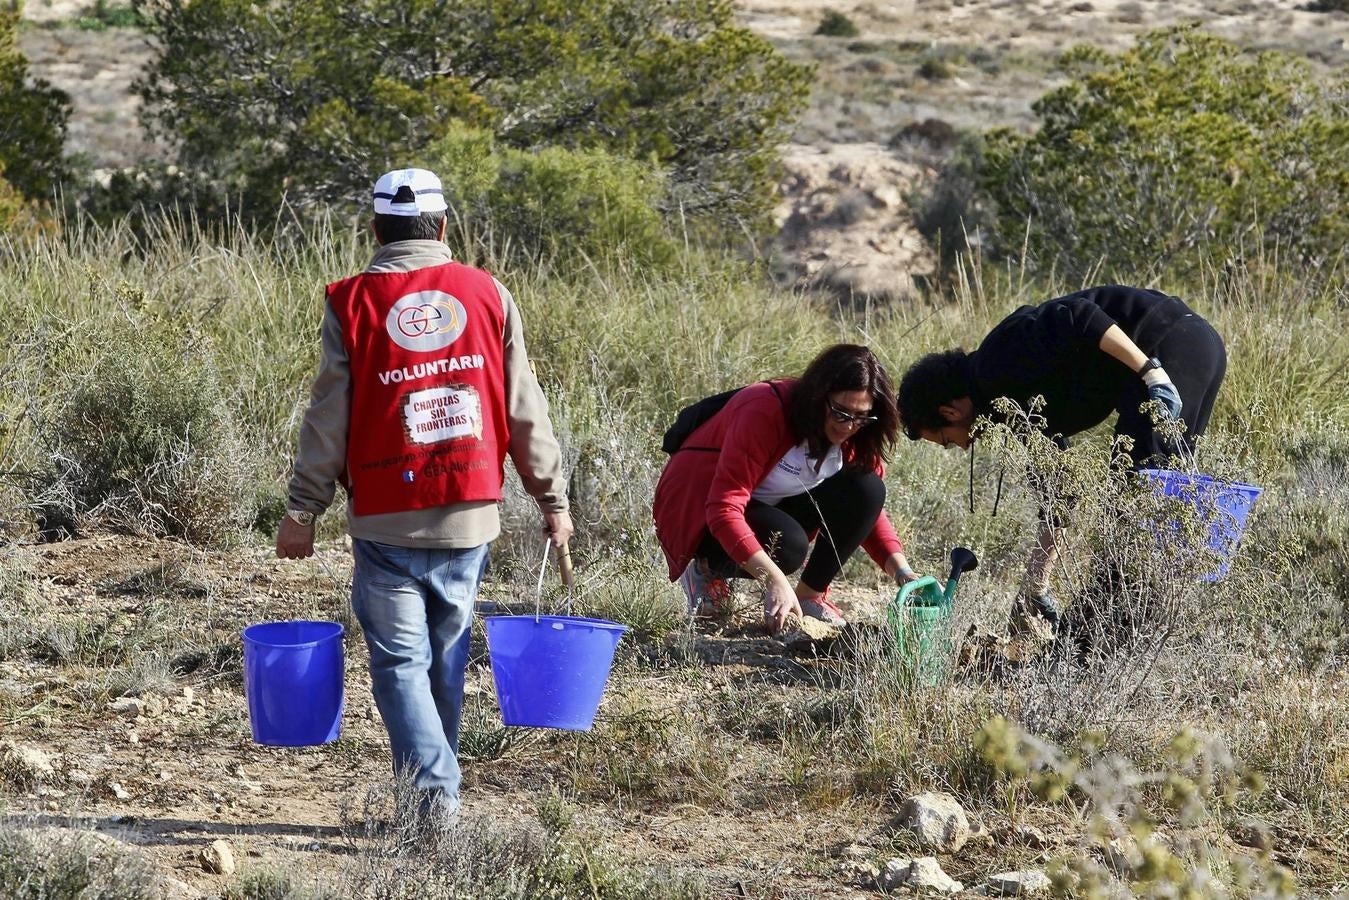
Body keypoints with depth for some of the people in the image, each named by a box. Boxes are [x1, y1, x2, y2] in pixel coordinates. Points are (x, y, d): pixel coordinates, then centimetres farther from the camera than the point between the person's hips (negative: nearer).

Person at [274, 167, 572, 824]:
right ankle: (442, 795, 20)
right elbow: (524, 412, 6)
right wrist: (552, 499, 13)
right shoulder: (487, 294, 4)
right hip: (469, 516, 3)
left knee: (400, 660, 2)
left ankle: (432, 791, -12)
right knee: (447, 658, 15)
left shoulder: (353, 302, -3)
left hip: (387, 522, -3)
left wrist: (302, 511, 3)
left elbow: (328, 419, -3)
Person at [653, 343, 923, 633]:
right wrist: (775, 581, -45)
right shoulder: (764, 411, -30)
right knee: (788, 544, -37)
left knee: (866, 489, -17)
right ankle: (706, 571, -7)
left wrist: (902, 571, -20)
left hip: (773, 510, 6)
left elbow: (868, 510, -1)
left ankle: (810, 595, -8)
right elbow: (724, 509, -36)